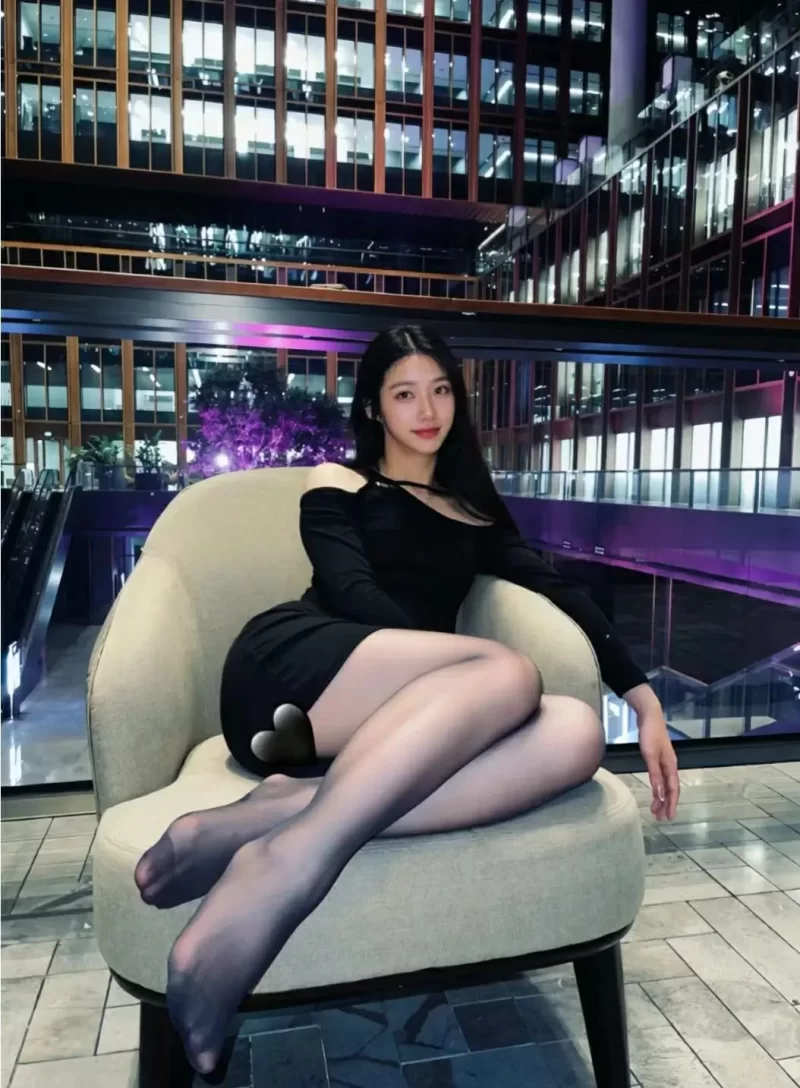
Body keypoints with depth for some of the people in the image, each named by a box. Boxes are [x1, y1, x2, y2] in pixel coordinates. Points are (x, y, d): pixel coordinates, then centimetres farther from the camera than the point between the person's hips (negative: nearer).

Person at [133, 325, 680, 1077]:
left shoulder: (473, 509, 29)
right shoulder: (335, 483, 17)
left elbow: (554, 592, 17)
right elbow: (352, 593, -1)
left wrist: (642, 698, 3)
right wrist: (479, 674, -16)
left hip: (397, 720, 4)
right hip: (286, 666, -3)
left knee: (575, 733, -27)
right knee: (509, 675, -30)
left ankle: (280, 813, -38)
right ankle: (285, 870, -40)